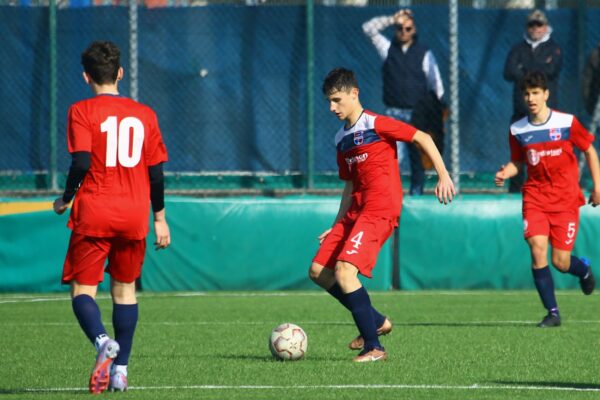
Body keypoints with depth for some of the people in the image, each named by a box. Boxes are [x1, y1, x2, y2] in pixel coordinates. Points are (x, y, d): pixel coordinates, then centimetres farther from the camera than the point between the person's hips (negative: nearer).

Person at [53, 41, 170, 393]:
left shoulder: (82, 112, -4)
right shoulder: (144, 114, 7)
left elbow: (81, 162, -15)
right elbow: (156, 172, 7)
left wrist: (66, 199, 1)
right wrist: (160, 218, 16)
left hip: (94, 214, -3)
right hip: (134, 215, 3)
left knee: (83, 288, 0)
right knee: (125, 288, 16)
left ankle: (103, 341, -29)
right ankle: (121, 369, 13)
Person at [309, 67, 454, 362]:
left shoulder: (375, 124, -7)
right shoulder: (341, 139, 18)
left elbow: (423, 138, -6)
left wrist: (443, 176, -12)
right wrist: (336, 225, 20)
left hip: (380, 210, -9)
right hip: (355, 212, 9)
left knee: (344, 271, -22)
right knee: (318, 271, 4)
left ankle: (373, 347, -16)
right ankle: (377, 322, 15)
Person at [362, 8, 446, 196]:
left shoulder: (424, 53, 5)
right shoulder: (388, 48, 8)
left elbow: (436, 84, 6)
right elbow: (368, 28, 4)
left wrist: (439, 111, 0)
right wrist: (392, 19, 0)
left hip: (417, 115, 1)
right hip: (393, 113, -1)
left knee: (418, 159, 5)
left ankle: (416, 194, 13)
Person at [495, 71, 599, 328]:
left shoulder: (567, 123, -5)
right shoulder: (517, 130, 2)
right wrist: (505, 173, -7)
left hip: (565, 199, -2)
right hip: (535, 198, 2)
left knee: (560, 262, -5)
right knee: (537, 249, -18)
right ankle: (552, 313, -8)